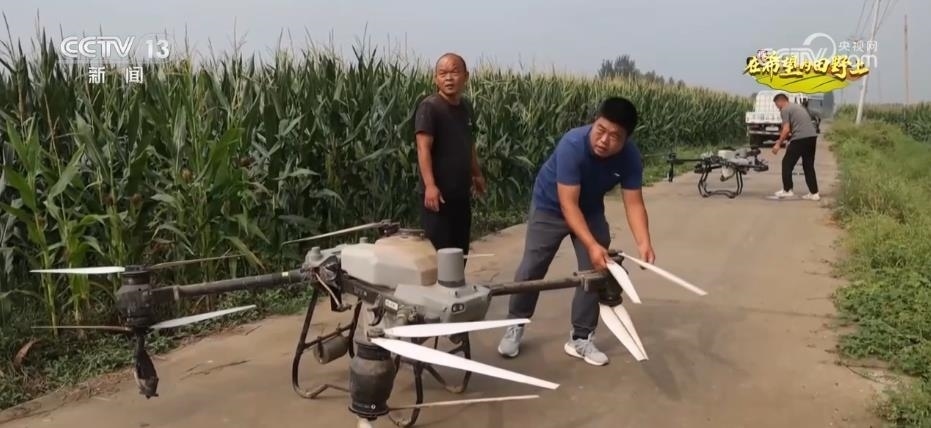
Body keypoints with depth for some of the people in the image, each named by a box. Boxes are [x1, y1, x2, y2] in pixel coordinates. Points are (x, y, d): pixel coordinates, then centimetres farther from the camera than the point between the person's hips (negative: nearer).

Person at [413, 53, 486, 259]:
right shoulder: (429, 107, -13)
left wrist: (477, 174, 26)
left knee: (460, 251, 16)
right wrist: (429, 185, -31)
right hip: (438, 193, -7)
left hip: (461, 193, 8)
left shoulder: (466, 105, 10)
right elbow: (423, 149, -21)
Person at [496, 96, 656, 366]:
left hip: (590, 210, 4)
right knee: (531, 268, -1)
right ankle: (514, 327, 19)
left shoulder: (630, 157, -24)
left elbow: (634, 203, -23)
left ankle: (580, 338, 13)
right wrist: (592, 245, -45)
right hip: (551, 206, -4)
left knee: (596, 271, -1)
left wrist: (643, 242, -40)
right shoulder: (572, 145, -37)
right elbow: (568, 204, -37)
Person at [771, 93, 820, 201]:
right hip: (812, 136, 8)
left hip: (800, 138, -8)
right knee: (808, 165, 13)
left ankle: (787, 190, 7)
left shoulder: (785, 110, -1)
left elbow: (786, 129, -10)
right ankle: (814, 193, 11)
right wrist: (783, 139, 36)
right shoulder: (798, 106, 26)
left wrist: (778, 144, -4)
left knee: (787, 163, 5)